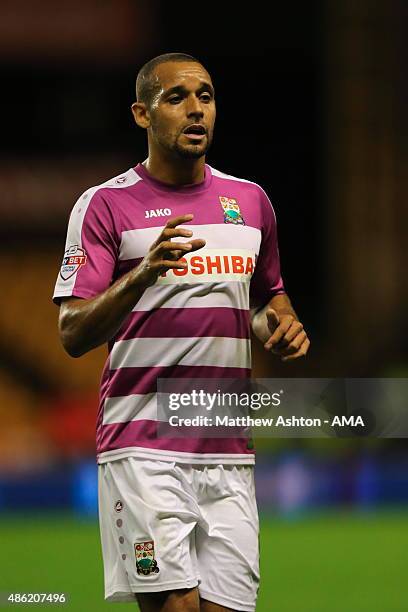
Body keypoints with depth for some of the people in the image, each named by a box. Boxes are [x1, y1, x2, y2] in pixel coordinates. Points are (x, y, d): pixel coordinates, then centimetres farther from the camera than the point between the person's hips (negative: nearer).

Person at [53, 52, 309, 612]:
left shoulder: (251, 201, 14)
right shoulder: (106, 204, -2)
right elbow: (73, 335, -8)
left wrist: (280, 324, 5)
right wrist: (144, 273, -25)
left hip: (229, 453, 5)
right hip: (143, 449, -5)